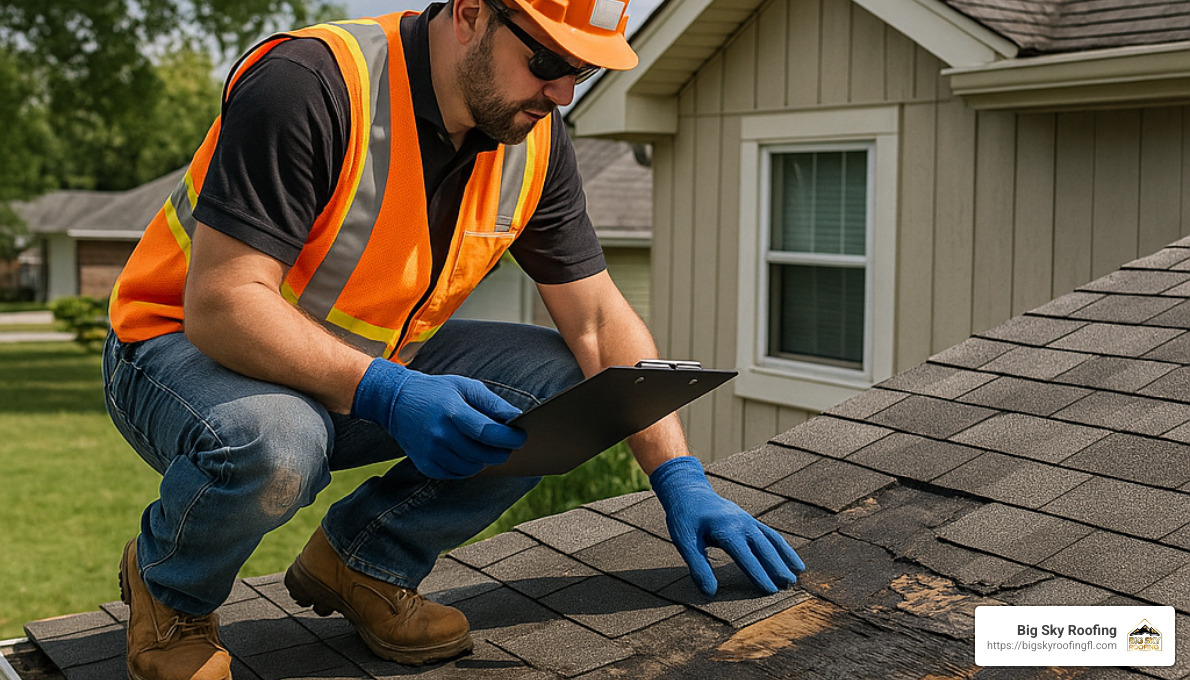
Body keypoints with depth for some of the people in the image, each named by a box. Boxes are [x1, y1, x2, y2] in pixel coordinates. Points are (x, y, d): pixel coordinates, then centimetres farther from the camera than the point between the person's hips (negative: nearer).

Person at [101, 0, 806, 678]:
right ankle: (168, 588, -3)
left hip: (373, 365, 6)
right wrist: (389, 395, -40)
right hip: (189, 347, -6)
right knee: (269, 447, -39)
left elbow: (600, 322, -4)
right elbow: (219, 303, -30)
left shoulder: (536, 140, -6)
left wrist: (683, 479, -12)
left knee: (559, 384, -12)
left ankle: (365, 559, 5)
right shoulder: (309, 84, -27)